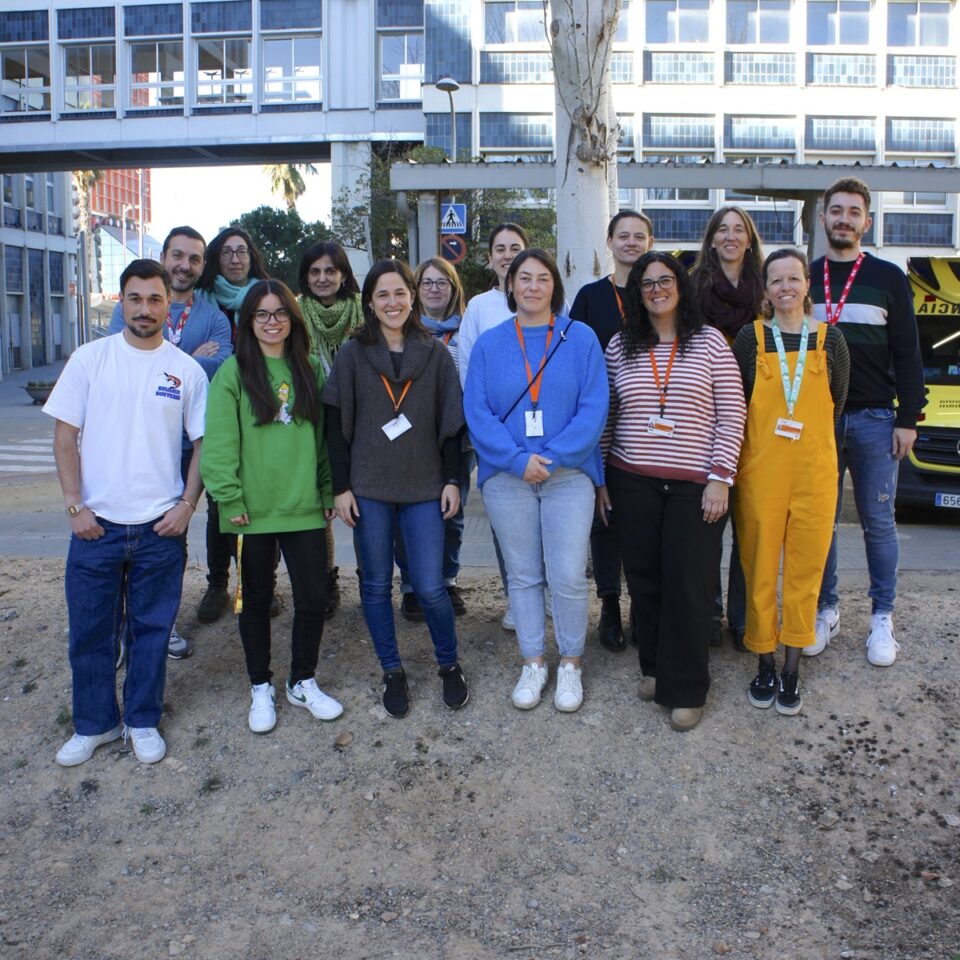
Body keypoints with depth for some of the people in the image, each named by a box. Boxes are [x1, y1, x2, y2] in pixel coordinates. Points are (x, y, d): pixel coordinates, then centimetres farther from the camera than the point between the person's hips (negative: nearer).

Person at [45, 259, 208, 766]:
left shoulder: (187, 370, 1)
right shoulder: (90, 358, 0)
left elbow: (203, 443, 5)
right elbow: (65, 435, 0)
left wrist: (187, 504, -5)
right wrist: (74, 506, -7)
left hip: (161, 528, 0)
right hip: (96, 524, 0)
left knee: (152, 628, 11)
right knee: (90, 630, 9)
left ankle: (143, 722, 28)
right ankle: (94, 724, 28)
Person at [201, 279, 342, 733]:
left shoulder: (309, 371, 8)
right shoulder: (234, 372, -5)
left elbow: (322, 437, 11)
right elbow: (219, 443, -9)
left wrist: (328, 491, 8)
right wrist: (229, 499, -14)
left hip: (304, 508, 3)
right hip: (253, 512, -3)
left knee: (313, 598, 7)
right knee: (256, 600, 11)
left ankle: (303, 682, 28)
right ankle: (261, 688, 28)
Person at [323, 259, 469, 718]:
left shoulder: (435, 353, 4)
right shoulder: (352, 354, 2)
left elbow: (451, 420, 5)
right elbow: (336, 423, 1)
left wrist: (452, 479, 0)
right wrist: (341, 486, -4)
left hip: (424, 486, 0)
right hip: (369, 488, 1)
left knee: (429, 586, -2)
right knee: (376, 585, 8)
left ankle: (449, 664, 21)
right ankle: (392, 672, 25)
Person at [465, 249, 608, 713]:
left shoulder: (581, 338, 1)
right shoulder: (489, 344, 6)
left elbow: (593, 409, -6)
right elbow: (477, 413, -1)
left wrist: (552, 456, -16)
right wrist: (517, 460, -13)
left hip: (569, 474, -2)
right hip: (507, 477, 2)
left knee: (568, 577, -3)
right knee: (522, 575, 11)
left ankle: (571, 663, 19)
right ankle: (533, 663, 26)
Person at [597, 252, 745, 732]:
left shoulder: (710, 341, 1)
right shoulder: (619, 347, 8)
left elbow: (730, 415, -1)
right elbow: (606, 418, 11)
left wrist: (720, 477, -8)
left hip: (694, 485, -2)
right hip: (633, 483, 2)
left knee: (689, 585, -1)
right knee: (644, 580, 8)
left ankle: (686, 689, 11)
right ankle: (653, 667, 26)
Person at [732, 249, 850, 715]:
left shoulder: (829, 338, 5)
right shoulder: (751, 337, 2)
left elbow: (836, 403, 10)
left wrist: (804, 437, 6)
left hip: (813, 470, 1)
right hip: (760, 469, -1)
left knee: (805, 569, 5)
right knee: (760, 568, 3)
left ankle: (792, 668, 17)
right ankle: (765, 664, 17)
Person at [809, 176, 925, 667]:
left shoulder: (888, 278, 5)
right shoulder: (804, 278, 9)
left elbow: (907, 354, 3)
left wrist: (907, 419, -4)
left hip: (874, 419, -1)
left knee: (878, 521, 3)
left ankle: (882, 617, 14)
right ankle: (826, 611, 18)